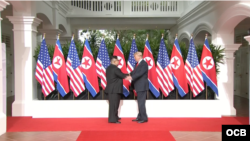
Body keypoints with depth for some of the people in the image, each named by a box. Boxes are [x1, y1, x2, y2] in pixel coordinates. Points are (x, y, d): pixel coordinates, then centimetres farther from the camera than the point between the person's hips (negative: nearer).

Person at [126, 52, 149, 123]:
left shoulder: (144, 64, -13)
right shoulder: (138, 64, 15)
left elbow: (140, 73, -24)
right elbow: (134, 72, 15)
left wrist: (132, 77, -32)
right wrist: (129, 75, -1)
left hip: (142, 86, -10)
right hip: (139, 86, 10)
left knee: (141, 102, -7)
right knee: (140, 102, 15)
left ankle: (144, 118, 2)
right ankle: (139, 117, 25)